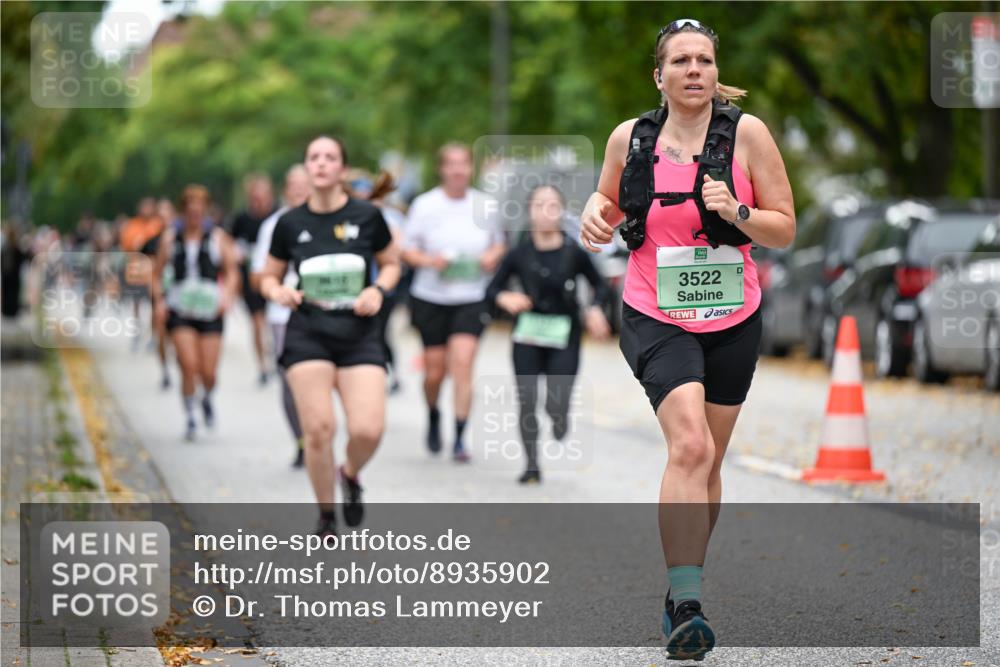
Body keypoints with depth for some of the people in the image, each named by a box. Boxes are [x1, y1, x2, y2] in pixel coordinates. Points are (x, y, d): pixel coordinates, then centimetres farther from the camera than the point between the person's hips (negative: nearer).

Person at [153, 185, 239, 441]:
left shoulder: (217, 237, 5)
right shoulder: (170, 238, 7)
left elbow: (232, 272, 5)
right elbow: (157, 273, 12)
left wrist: (228, 295, -13)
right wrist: (159, 300, -2)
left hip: (211, 311, 0)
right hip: (180, 311, 0)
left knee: (208, 372, -2)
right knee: (189, 365, -15)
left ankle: (207, 398, 32)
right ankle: (189, 415, 1)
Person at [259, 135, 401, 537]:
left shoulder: (367, 217, 1)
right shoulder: (290, 224, 2)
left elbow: (391, 263, 14)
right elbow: (268, 276, 14)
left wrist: (379, 290, -5)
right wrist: (277, 292, -8)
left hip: (359, 335, 0)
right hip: (308, 335, 0)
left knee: (368, 430, -14)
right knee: (319, 429, -9)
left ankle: (351, 476, 22)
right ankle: (326, 517, 11)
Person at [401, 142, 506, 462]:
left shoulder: (484, 205, 3)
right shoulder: (425, 205, -2)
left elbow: (499, 243, 18)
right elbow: (406, 250, 2)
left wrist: (494, 256, -5)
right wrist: (429, 260, -17)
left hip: (472, 298, 0)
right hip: (431, 299, 0)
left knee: (462, 363, -14)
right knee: (434, 371, 6)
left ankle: (459, 438, -9)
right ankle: (433, 416, 38)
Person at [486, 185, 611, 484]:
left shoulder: (574, 252, -7)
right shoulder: (519, 254, -5)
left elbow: (600, 285, 6)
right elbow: (492, 288, 2)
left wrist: (595, 308, -12)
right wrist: (505, 298, -19)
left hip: (564, 337, -1)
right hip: (528, 337, 1)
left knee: (556, 407, -7)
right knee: (527, 402, 0)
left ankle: (559, 414, 32)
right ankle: (532, 464, 14)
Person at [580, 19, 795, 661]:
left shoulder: (747, 132, -4)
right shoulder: (630, 137, 0)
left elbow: (785, 229, -1)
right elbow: (609, 200, 20)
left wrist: (737, 212, -19)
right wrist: (597, 214, -3)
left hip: (733, 321, 2)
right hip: (656, 317, -2)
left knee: (706, 461, 12)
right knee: (690, 446, -22)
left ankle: (682, 591, 30)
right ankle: (686, 607, -26)